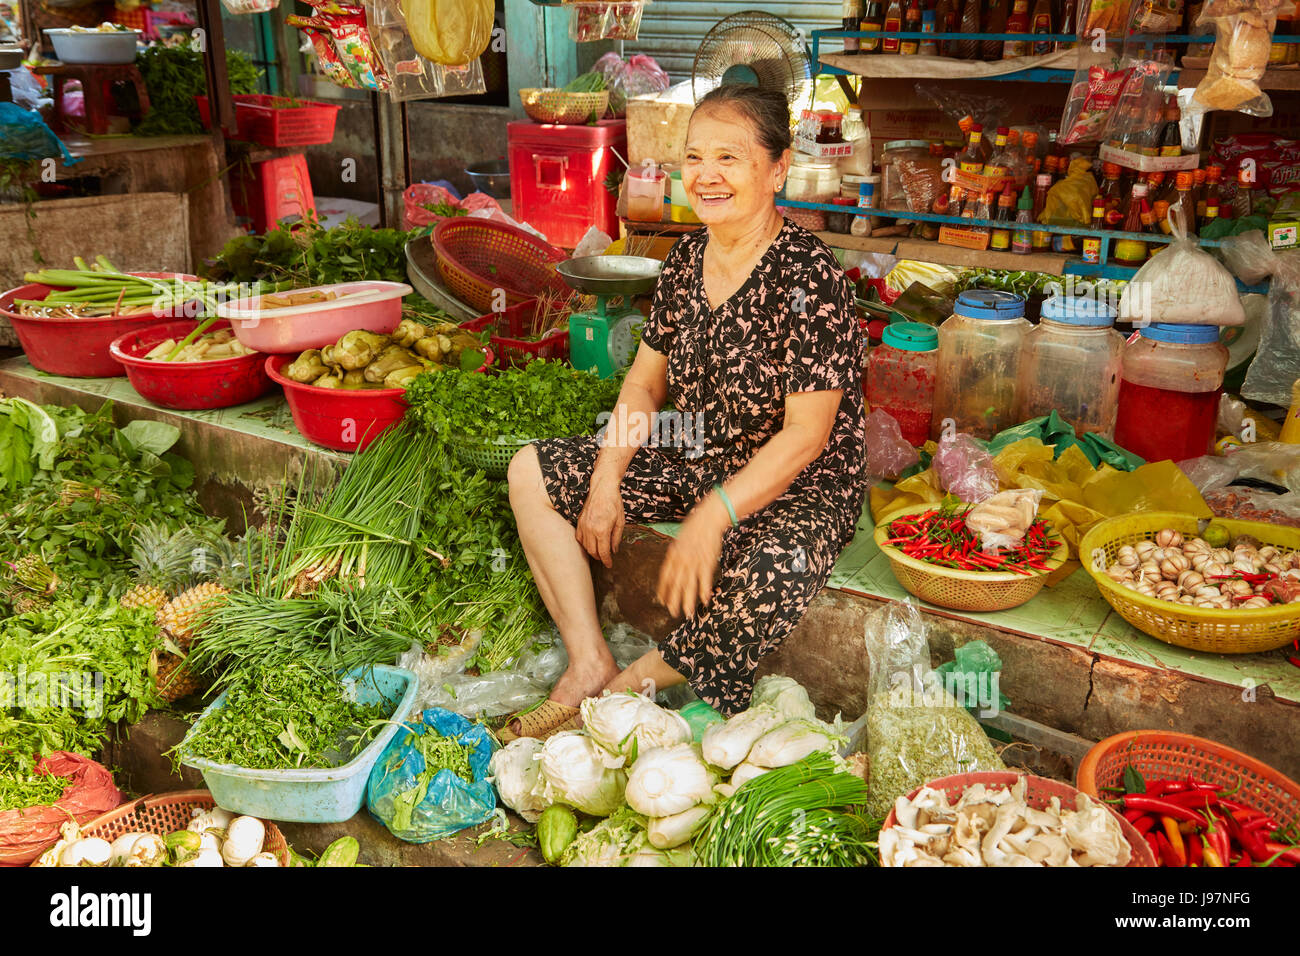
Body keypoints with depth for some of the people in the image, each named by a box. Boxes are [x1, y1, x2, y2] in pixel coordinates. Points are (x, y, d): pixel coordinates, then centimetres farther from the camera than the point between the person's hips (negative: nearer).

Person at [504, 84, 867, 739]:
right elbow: (646, 379, 7)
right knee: (531, 472, 1)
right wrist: (607, 479, -5)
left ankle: (628, 686, -14)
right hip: (691, 462, 7)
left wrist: (710, 518, -29)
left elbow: (806, 434, -23)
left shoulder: (808, 276, -21)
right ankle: (589, 662, -4)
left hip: (797, 488, -7)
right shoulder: (688, 256, 1)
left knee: (769, 576, -40)